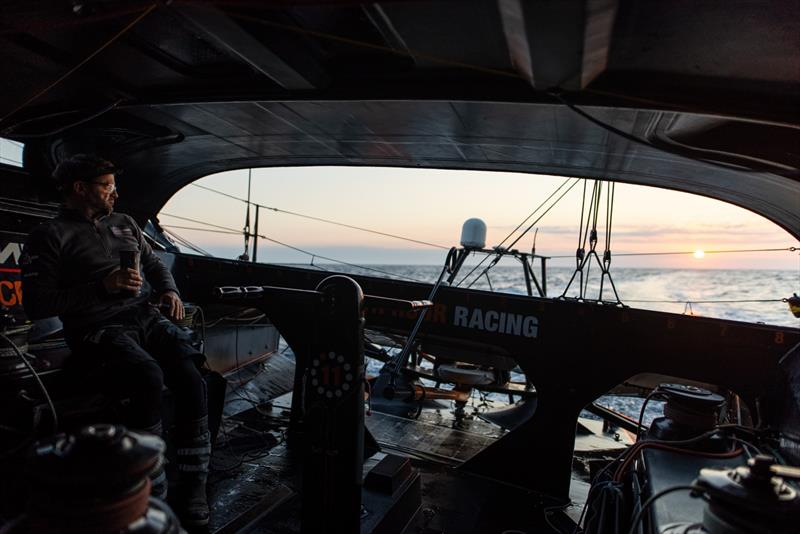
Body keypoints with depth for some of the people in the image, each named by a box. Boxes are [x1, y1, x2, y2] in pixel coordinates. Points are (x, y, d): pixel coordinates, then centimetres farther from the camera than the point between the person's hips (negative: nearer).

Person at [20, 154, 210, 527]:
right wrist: (101, 288, -13)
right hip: (97, 330, -5)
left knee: (190, 376, -25)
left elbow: (154, 264, 32)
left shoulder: (124, 224, 22)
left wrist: (169, 290, 10)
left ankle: (192, 488, -18)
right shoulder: (50, 236, 4)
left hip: (147, 317, 5)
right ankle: (153, 495, -22)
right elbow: (36, 304, -4)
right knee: (149, 376, -36)